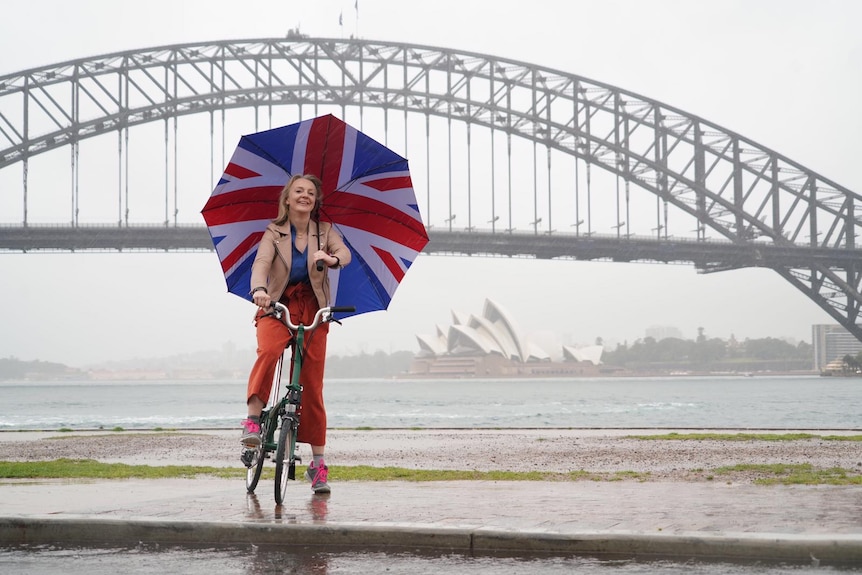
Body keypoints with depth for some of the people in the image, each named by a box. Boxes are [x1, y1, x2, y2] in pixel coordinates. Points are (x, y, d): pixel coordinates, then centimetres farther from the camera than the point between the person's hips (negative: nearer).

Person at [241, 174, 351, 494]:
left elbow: (344, 253, -11)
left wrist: (332, 259, -36)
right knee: (268, 350, -36)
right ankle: (253, 419, -30)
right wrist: (259, 289, -38)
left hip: (312, 310, 2)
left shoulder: (325, 231, 8)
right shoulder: (274, 233, 2)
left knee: (312, 386, 1)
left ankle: (318, 463, 8)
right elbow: (262, 262, -16)